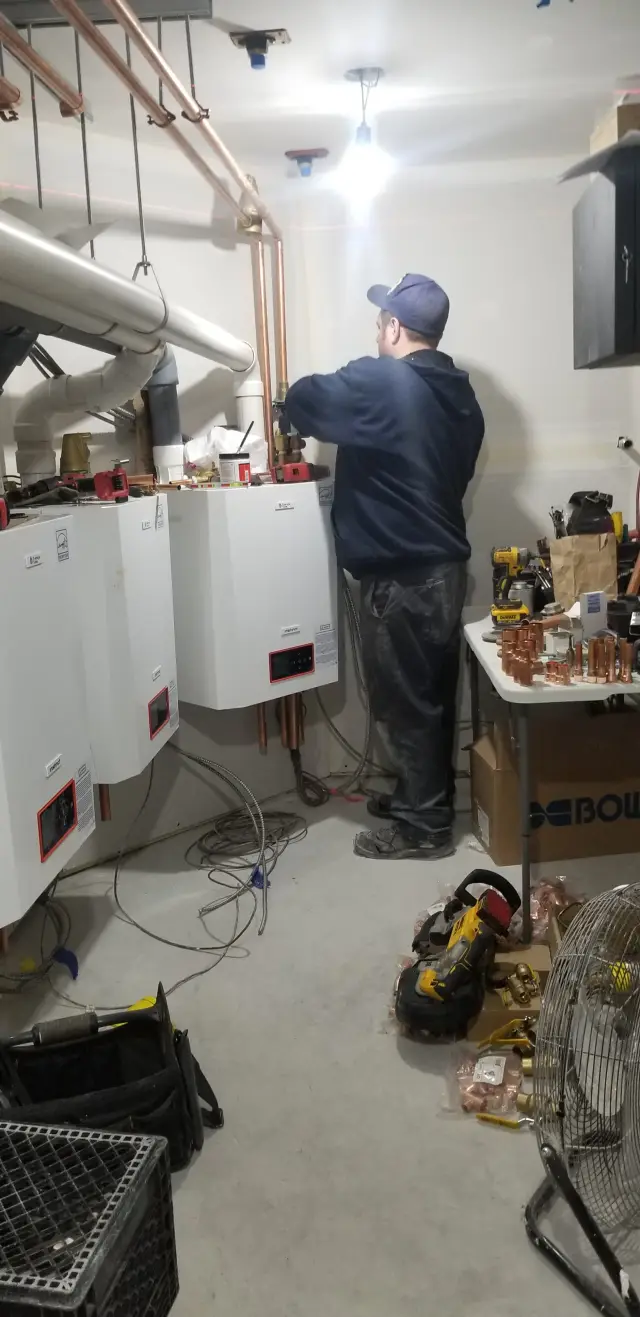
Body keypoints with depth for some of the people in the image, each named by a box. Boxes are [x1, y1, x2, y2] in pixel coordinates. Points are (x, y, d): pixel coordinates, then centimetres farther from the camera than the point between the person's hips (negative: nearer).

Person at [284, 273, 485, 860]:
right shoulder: (460, 392, 9)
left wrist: (299, 398, 18)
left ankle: (424, 826, 13)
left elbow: (303, 401, -4)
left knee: (404, 702, 2)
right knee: (431, 695, 18)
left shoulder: (378, 383, -15)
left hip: (401, 575, -8)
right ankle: (425, 798, 32)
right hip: (446, 565, 9)